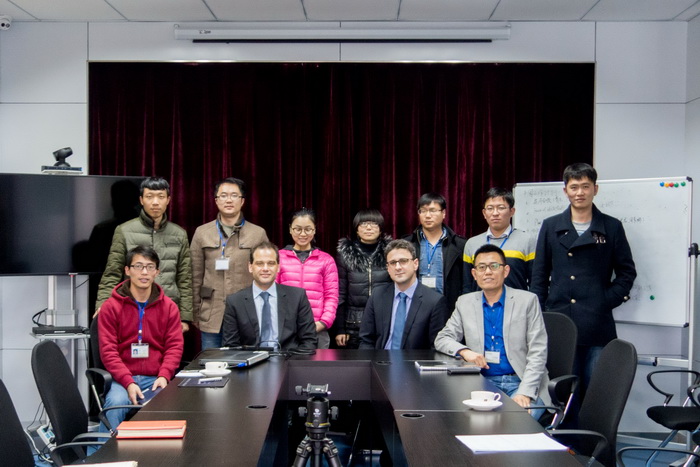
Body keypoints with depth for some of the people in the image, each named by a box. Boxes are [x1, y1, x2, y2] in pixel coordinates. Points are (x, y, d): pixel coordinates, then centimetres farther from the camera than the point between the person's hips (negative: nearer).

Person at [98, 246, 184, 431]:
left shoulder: (169, 307, 10)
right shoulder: (110, 307, 4)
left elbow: (175, 346, 5)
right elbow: (108, 351, -3)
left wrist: (163, 376, -14)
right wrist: (128, 382, -17)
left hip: (156, 379, 1)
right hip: (122, 379, -1)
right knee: (116, 403, -32)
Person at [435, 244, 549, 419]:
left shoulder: (527, 301, 3)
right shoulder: (465, 303, 11)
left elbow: (537, 353, -3)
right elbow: (442, 339, 13)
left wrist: (524, 393, -17)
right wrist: (464, 351, -10)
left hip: (521, 383, -2)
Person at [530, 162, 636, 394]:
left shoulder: (612, 227, 6)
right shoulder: (550, 226, 10)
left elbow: (627, 272, 8)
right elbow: (539, 275, 11)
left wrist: (607, 301, -4)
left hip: (597, 327, -1)